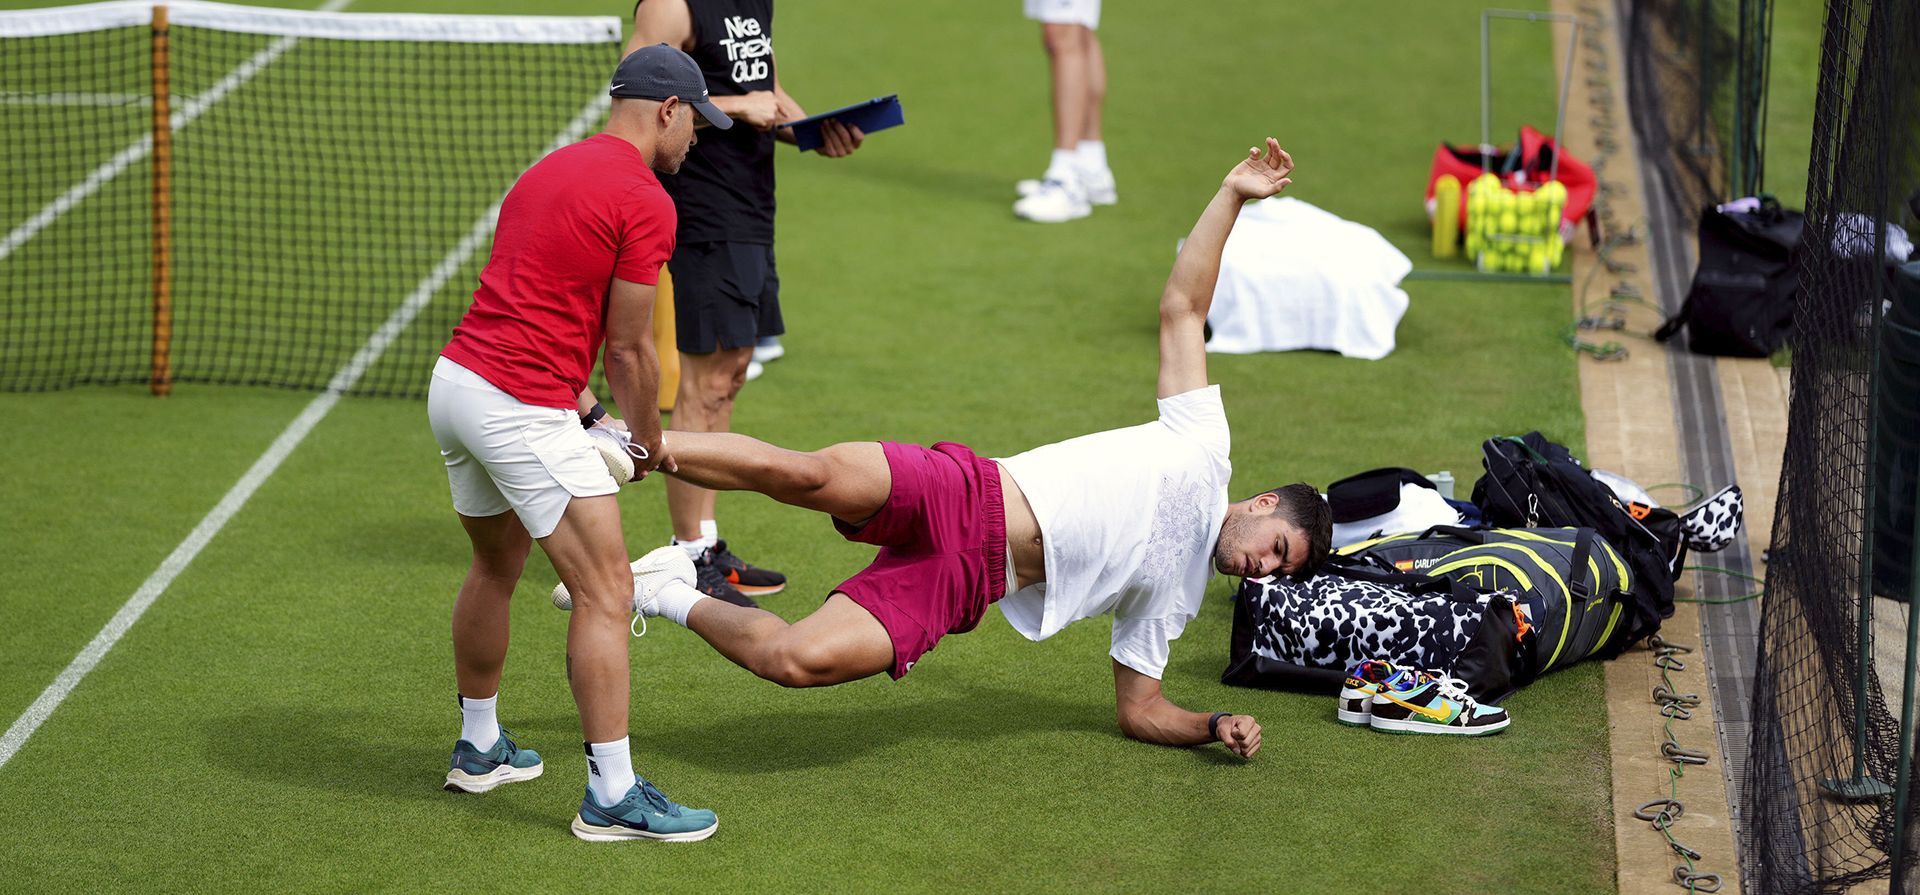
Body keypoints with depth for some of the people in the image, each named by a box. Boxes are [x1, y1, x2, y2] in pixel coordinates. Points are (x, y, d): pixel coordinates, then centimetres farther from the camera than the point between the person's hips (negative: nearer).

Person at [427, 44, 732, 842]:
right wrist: (648, 441, 9)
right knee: (606, 594, -6)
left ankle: (479, 748, 41)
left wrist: (584, 406, 24)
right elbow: (629, 348, -7)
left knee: (496, 569, 27)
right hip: (523, 409, -10)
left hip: (455, 379, 10)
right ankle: (612, 797, -5)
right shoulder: (645, 201, -10)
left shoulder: (552, 170, 18)